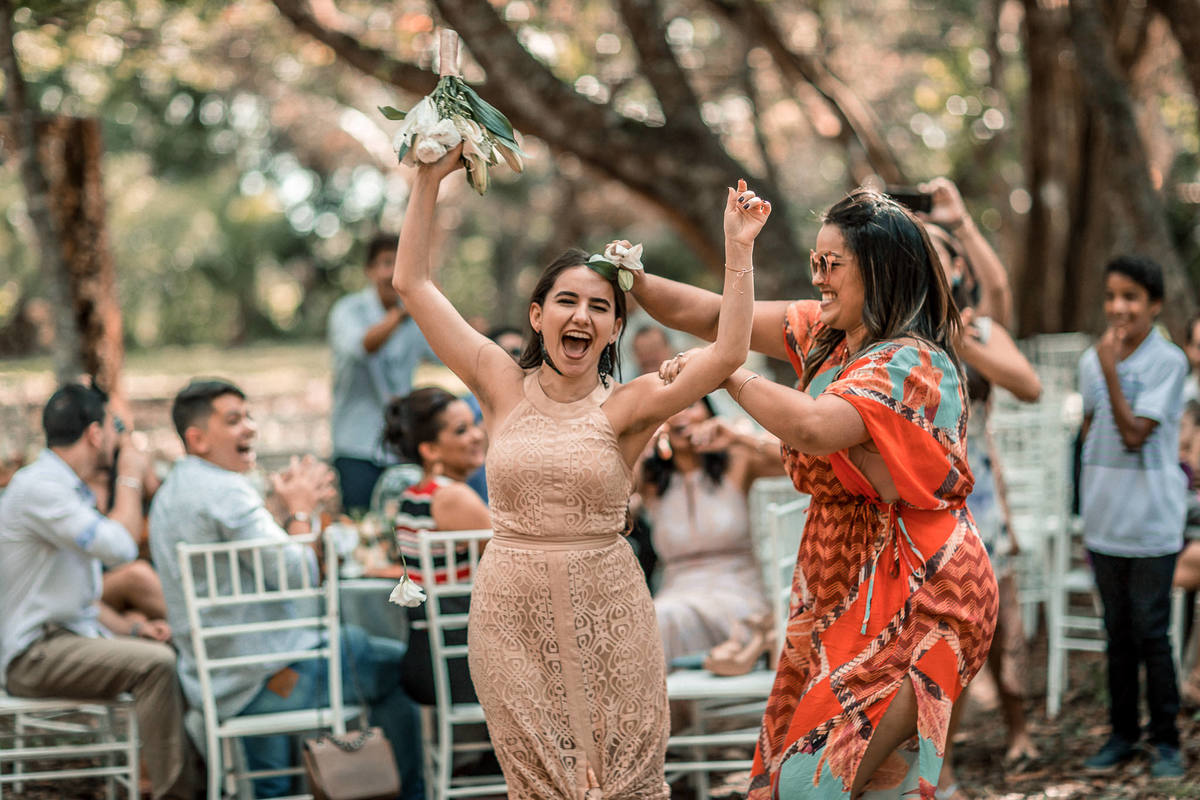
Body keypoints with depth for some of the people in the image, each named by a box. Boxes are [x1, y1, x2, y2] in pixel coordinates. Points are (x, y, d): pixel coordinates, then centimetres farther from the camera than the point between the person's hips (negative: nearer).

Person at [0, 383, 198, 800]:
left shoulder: (68, 489, 19)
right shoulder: (37, 487, -15)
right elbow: (120, 547, -24)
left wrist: (130, 628, 8)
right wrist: (130, 479, -9)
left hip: (74, 635, 10)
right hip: (36, 653, -10)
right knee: (155, 663, -27)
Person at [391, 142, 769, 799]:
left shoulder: (627, 406, -3)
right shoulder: (504, 388, 2)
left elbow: (726, 355, -16)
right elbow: (412, 284, 2)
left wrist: (738, 251, -20)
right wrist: (428, 180, -2)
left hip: (606, 614, -1)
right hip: (513, 614, 1)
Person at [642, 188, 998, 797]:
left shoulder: (909, 365, -19)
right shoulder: (824, 335, 10)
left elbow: (814, 428, -34)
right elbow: (715, 315, 10)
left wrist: (726, 374, -20)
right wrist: (637, 283, -4)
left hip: (912, 600, -9)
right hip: (846, 590, 9)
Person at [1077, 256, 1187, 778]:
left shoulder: (1168, 362, -10)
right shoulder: (1091, 361, 6)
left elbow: (1135, 434, -16)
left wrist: (1110, 371, -19)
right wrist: (1089, 493, 13)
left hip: (1152, 521, -5)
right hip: (1104, 517, 5)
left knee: (1151, 632, -2)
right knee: (1118, 631, 13)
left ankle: (1165, 740, 9)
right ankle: (1123, 732, 23)